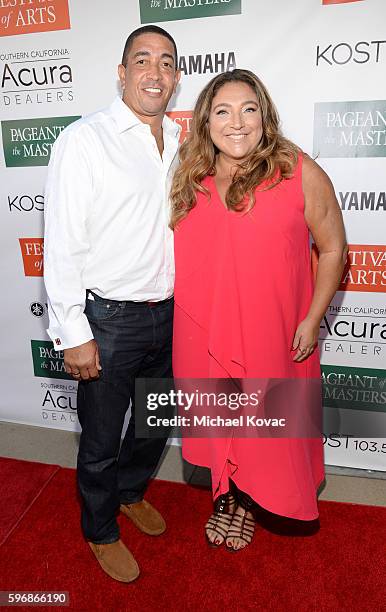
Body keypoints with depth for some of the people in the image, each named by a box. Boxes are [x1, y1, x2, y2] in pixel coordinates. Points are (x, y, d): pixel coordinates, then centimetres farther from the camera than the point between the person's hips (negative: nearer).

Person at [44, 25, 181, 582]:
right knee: (102, 438, 12)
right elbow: (62, 244, -13)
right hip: (109, 319, -6)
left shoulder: (179, 144, 9)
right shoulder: (84, 140, -10)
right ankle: (101, 532, 40)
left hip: (167, 313, 6)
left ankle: (131, 492, 52)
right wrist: (73, 333, -15)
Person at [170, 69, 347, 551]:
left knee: (265, 424, 14)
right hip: (203, 334, 4)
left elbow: (333, 249, -4)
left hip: (270, 334, -3)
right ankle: (226, 496, 46)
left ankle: (249, 501, 43)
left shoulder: (300, 173, -9)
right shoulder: (191, 180, 3)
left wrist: (311, 320, -9)